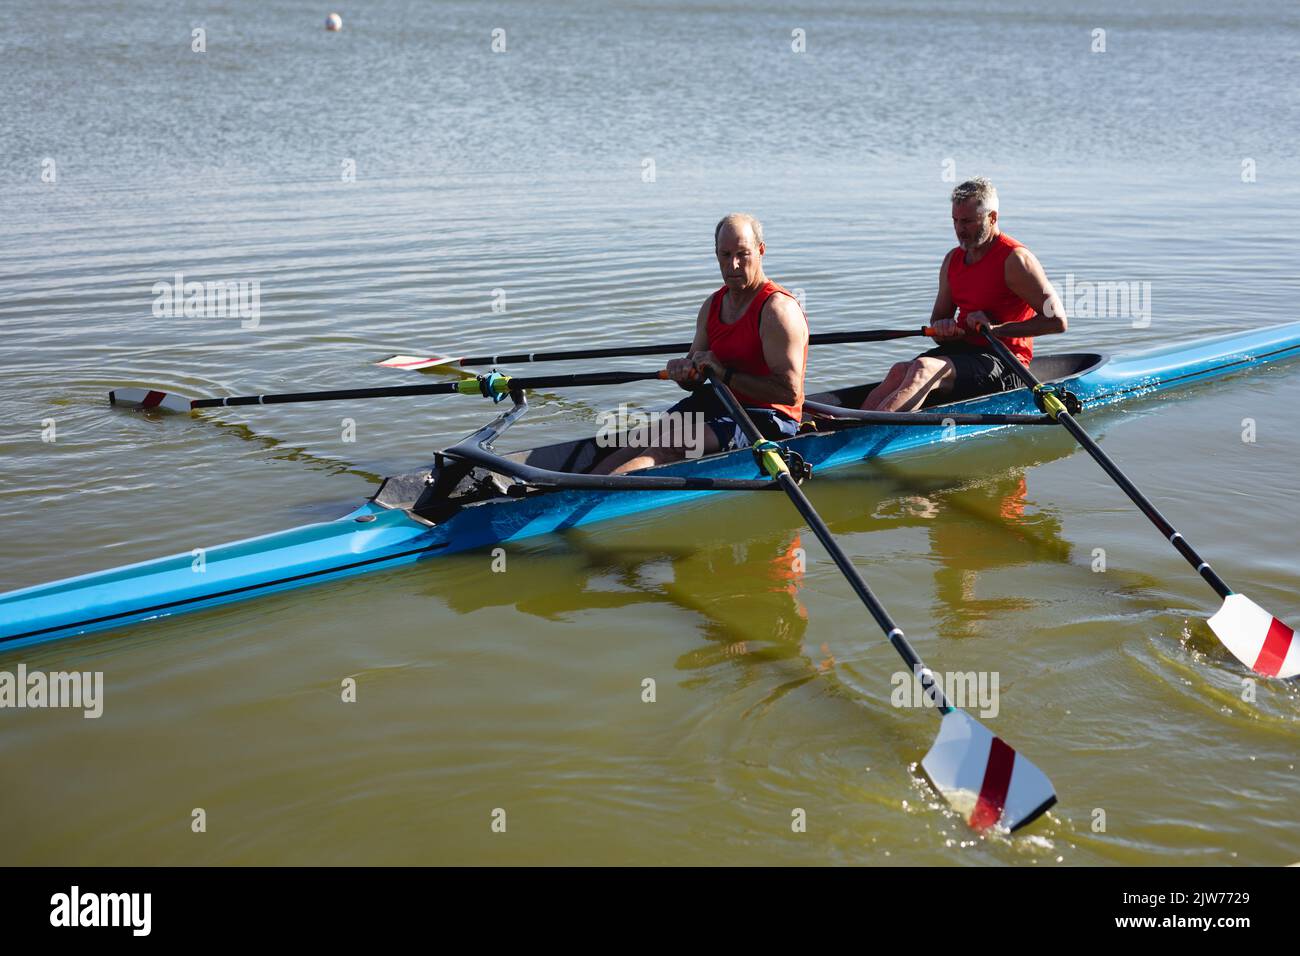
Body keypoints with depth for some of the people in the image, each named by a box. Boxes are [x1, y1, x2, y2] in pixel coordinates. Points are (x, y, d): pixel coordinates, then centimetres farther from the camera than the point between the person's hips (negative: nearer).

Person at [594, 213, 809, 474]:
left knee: (672, 445, -27)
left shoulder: (778, 309, -14)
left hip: (767, 421, -8)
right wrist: (682, 371, -8)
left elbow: (790, 392, -23)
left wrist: (725, 373, -22)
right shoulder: (712, 306, 11)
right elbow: (694, 382, 18)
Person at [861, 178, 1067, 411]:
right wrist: (942, 329, -6)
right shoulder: (953, 260, 13)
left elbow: (1058, 321, -14)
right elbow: (938, 318, 20)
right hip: (961, 349, 7)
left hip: (1004, 365, -7)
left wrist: (996, 328, -17)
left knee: (923, 369, -31)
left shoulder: (1014, 259, -9)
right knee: (900, 371, -21)